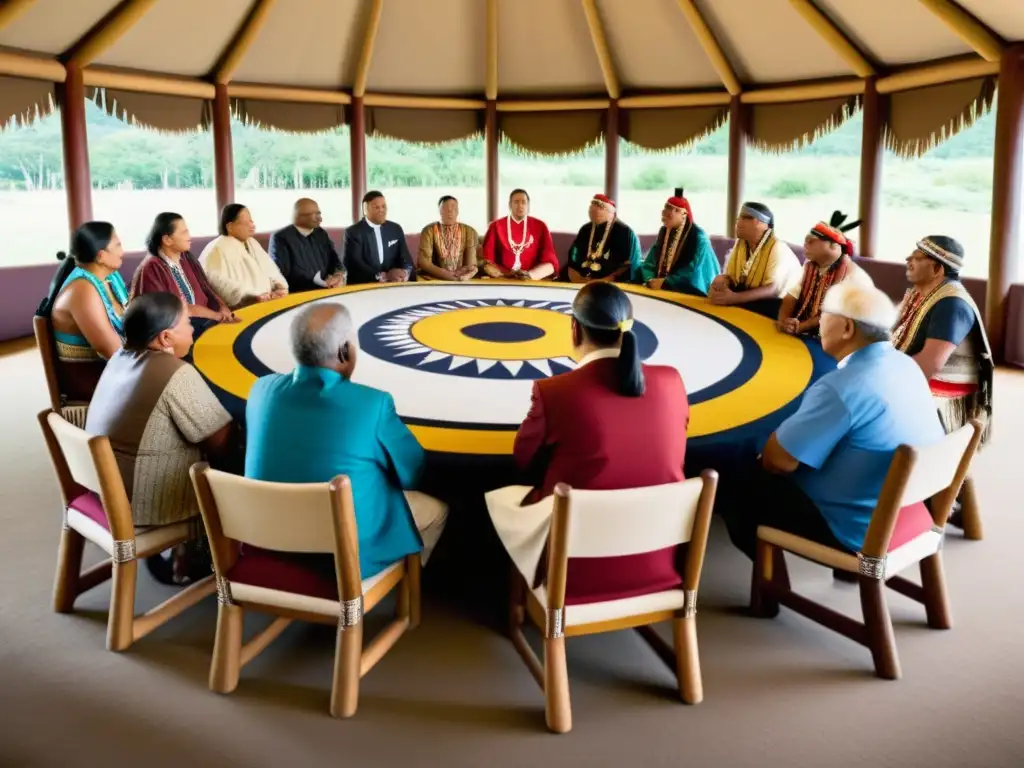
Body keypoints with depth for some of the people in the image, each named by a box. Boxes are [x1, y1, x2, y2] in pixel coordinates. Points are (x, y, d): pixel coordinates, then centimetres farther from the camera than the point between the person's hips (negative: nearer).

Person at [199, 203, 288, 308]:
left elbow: (269, 270, 18)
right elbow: (218, 282, -19)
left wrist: (280, 286, -3)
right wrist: (252, 296, -27)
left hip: (266, 303, 8)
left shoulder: (252, 243, 19)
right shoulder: (218, 249, -6)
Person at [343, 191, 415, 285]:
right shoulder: (353, 232, -1)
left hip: (394, 284, 4)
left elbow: (406, 258, 8)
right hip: (363, 285, -4)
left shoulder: (395, 229, 12)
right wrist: (384, 276, -25)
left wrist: (404, 273, -16)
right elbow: (354, 264, -13)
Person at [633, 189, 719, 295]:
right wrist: (650, 280, -14)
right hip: (664, 290, 5)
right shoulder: (664, 231, 7)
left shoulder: (698, 238, -12)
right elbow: (650, 263, 5)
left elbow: (694, 274, -18)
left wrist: (665, 282, -20)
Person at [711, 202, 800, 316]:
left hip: (773, 304, -7)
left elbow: (773, 289, -29)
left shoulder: (778, 248, -19)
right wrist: (720, 282, -24)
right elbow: (729, 276, 2)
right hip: (748, 298, 7)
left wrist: (735, 298, -40)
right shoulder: (740, 243, 3)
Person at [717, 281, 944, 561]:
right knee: (760, 472, 19)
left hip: (860, 531, -9)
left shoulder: (843, 385, -28)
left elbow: (779, 459, -22)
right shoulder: (906, 365, 2)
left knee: (736, 484, 3)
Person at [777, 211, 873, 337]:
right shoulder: (808, 267, 9)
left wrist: (800, 327, -24)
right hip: (803, 335, 4)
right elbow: (790, 299, 2)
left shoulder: (855, 277, -11)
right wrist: (783, 322, -18)